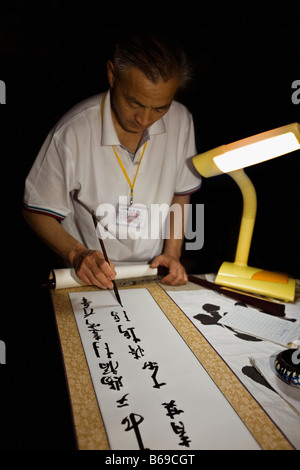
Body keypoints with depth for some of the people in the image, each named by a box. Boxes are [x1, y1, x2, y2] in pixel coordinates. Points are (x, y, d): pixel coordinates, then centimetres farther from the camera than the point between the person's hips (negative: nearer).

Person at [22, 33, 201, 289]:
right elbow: (36, 211, -7)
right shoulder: (73, 133, -19)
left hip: (154, 271, 3)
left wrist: (173, 253, -3)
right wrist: (76, 254, -22)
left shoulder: (181, 121, -7)